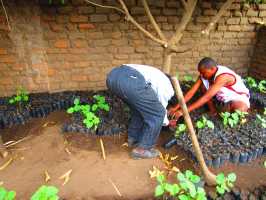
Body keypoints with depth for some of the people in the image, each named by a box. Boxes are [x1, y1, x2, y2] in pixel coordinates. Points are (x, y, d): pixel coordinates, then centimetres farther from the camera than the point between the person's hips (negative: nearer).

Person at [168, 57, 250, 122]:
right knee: (203, 83, -13)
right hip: (223, 99, 6)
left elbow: (206, 97, -44)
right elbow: (191, 92, -19)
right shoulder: (205, 74, -16)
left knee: (239, 109, -40)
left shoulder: (223, 76, -37)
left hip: (239, 98, -6)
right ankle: (213, 110, -5)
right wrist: (176, 107, -28)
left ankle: (227, 108, -5)